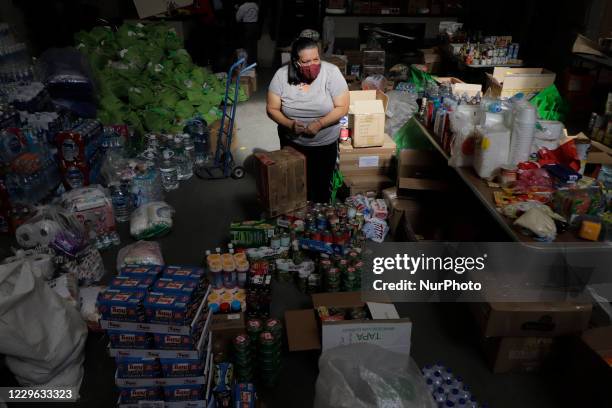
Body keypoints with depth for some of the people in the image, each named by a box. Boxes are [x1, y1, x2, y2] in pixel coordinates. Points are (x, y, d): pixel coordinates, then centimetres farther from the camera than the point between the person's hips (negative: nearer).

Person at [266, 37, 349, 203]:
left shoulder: (331, 72, -18)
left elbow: (342, 107, -15)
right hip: (292, 143, 1)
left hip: (325, 143, -1)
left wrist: (320, 123, -28)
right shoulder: (281, 75, -15)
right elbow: (272, 109, -8)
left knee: (322, 186, 15)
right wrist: (289, 124, -26)